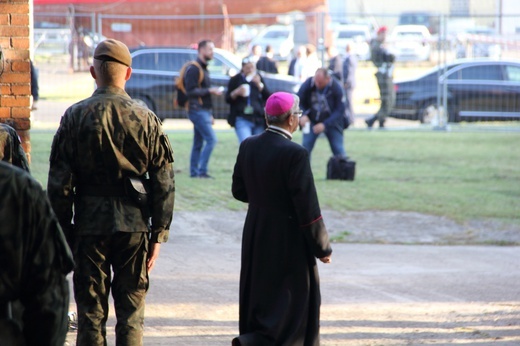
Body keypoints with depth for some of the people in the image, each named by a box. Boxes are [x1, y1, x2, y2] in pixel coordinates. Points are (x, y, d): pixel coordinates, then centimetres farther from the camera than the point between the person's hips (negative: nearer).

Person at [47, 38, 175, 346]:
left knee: (91, 311, 5)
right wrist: (159, 234, 6)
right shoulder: (146, 119, -1)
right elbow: (164, 183, 0)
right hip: (134, 224, 1)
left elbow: (59, 182, -3)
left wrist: (62, 231, 4)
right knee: (131, 311, 8)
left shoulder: (75, 116, -4)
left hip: (89, 225, -1)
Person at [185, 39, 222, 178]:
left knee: (198, 143, 9)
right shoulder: (194, 69, -12)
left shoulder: (203, 68, 19)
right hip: (198, 110, -10)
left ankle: (194, 172, 11)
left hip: (203, 111, 10)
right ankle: (202, 171, -15)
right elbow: (190, 91, -20)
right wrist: (210, 90, -20)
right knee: (211, 139, -15)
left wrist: (209, 115, 24)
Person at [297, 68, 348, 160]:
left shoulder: (336, 88, -22)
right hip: (312, 121, 2)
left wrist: (325, 124, -29)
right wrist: (302, 115, -27)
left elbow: (339, 111, -18)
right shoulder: (307, 84, -18)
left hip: (331, 122, -1)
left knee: (339, 150, -4)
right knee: (305, 147, -7)